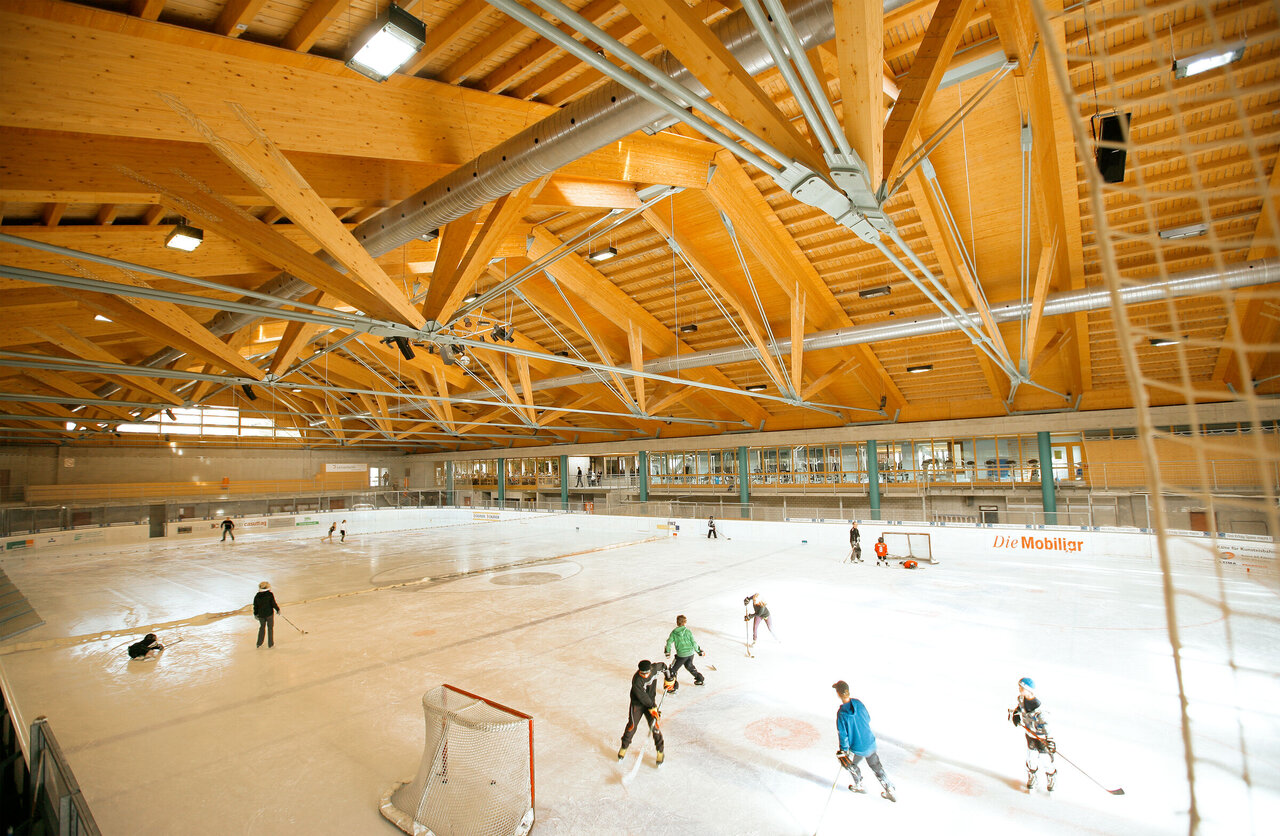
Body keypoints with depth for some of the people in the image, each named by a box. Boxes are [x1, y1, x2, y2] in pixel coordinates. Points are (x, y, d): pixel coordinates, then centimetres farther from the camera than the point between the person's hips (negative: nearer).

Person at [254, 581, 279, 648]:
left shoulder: (257, 596, -4)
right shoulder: (270, 594, -16)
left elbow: (255, 606, 4)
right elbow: (273, 604, -14)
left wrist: (255, 614, 17)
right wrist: (278, 610, 2)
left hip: (261, 614, 4)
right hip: (269, 614, -3)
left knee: (262, 628, 22)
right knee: (270, 628, 10)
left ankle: (259, 643, 26)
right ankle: (270, 644, 18)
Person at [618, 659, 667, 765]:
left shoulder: (654, 668, -18)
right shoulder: (636, 680, -31)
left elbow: (661, 666, 6)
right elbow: (642, 697, -26)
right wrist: (652, 708, -23)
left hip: (651, 701, 3)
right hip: (637, 704, -3)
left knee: (654, 726, -3)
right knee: (632, 726, -1)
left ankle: (660, 751, 14)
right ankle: (624, 747, 25)